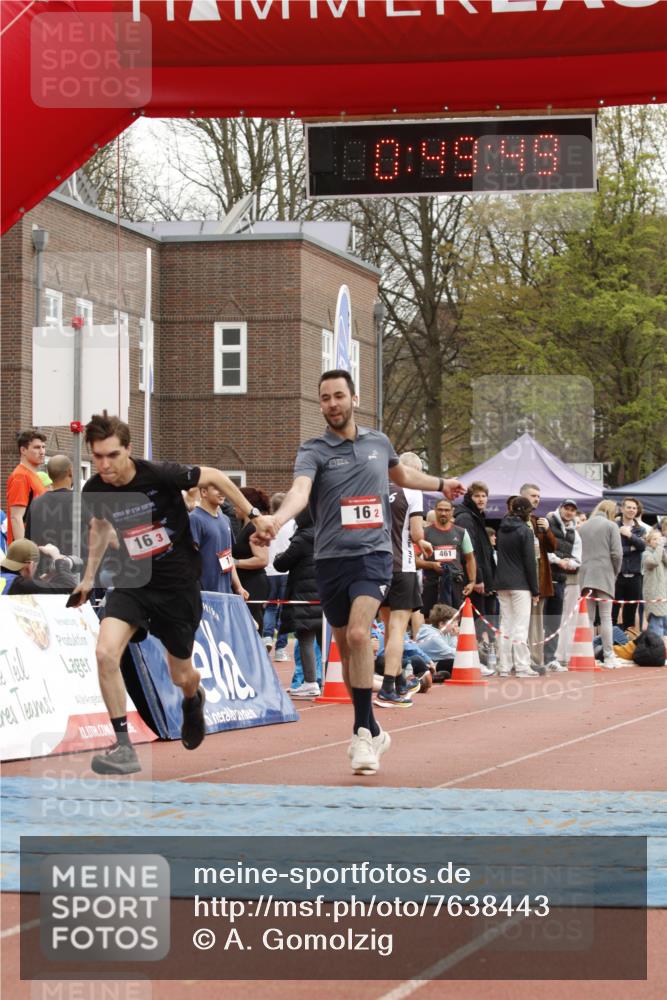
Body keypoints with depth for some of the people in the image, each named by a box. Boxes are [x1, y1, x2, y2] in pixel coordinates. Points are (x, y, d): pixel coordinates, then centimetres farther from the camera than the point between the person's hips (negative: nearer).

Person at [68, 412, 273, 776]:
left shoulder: (160, 474, -23)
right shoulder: (94, 492, -10)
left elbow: (214, 476, -7)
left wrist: (253, 514, -2)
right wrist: (89, 575, 17)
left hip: (178, 583, -2)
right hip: (133, 581, 3)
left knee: (182, 677, 10)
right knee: (105, 652, -23)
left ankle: (193, 699, 51)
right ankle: (123, 747, -14)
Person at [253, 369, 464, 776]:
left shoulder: (379, 442, 9)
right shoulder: (314, 451, -2)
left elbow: (401, 473, 33)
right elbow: (300, 491, -22)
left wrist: (441, 484, 42)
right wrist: (276, 521, -42)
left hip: (373, 554, -1)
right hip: (331, 558, 1)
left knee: (358, 634, -22)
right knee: (347, 649, 9)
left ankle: (362, 734, -18)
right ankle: (373, 732, 27)